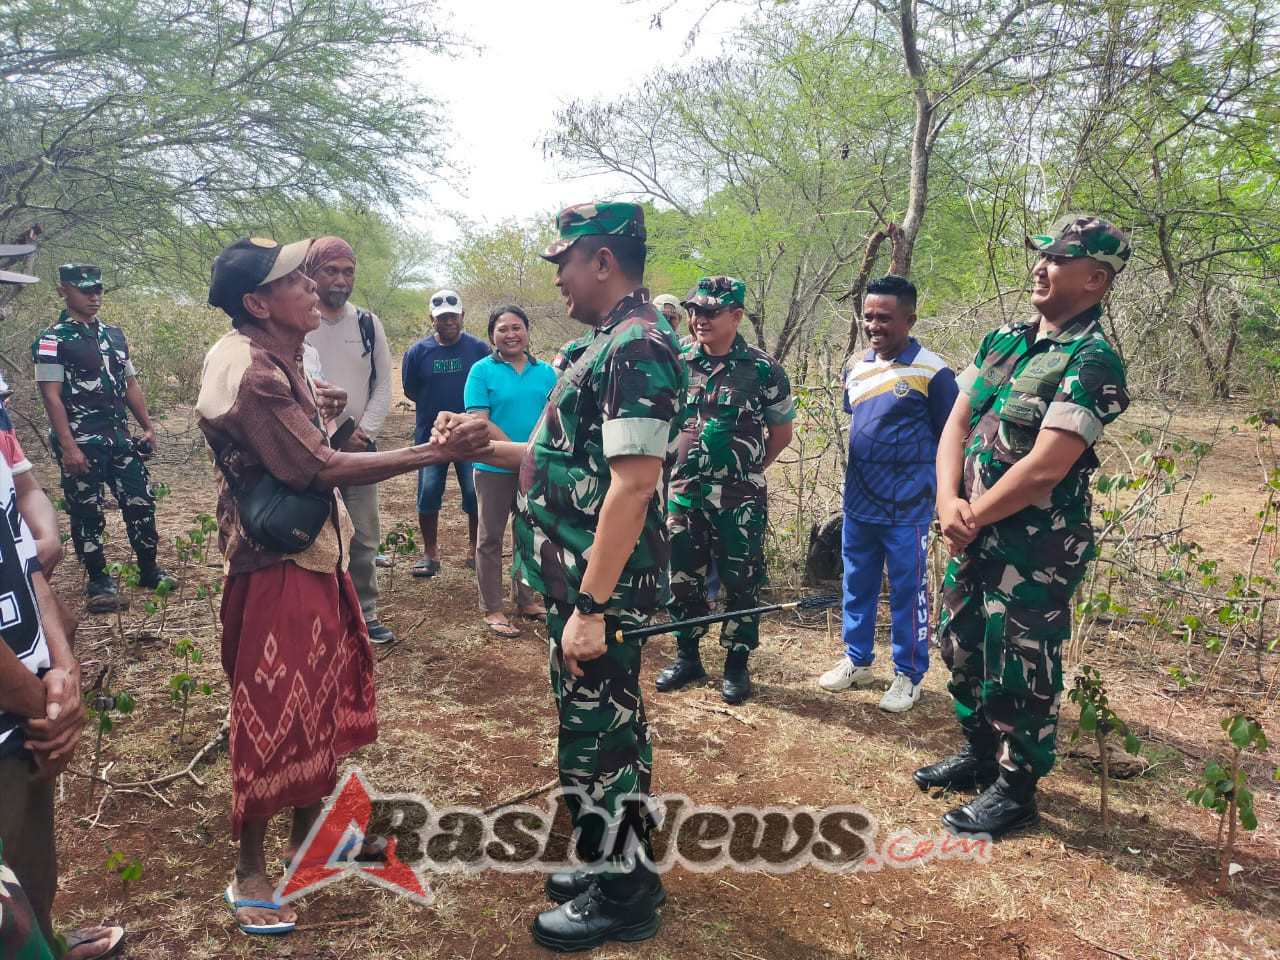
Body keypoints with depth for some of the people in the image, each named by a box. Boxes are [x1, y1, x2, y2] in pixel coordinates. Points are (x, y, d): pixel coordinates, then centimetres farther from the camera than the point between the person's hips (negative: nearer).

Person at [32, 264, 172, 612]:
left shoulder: (114, 335, 12)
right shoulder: (53, 341, -7)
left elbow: (130, 385, 16)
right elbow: (52, 396, -12)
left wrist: (148, 427, 10)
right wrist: (68, 447, -18)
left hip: (119, 437, 6)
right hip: (80, 442, -5)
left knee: (140, 502, 7)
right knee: (86, 512, 3)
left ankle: (149, 570, 21)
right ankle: (98, 581, 15)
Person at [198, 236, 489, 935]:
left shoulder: (273, 357, 7)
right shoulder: (248, 373, -23)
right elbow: (321, 470, -27)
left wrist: (312, 408, 3)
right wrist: (434, 453, -27)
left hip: (313, 552, 10)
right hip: (274, 565, -10)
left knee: (323, 695, 19)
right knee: (271, 717, 3)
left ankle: (306, 833, 38)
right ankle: (249, 872, 23)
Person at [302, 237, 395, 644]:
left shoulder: (369, 324, 6)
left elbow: (383, 385, 6)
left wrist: (365, 433, -7)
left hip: (361, 449, 4)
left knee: (365, 538, 9)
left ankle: (365, 614, 23)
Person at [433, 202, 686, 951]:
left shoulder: (638, 346, -19)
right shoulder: (609, 343, 13)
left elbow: (633, 483, -26)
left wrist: (589, 606, -26)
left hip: (599, 589, -10)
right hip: (581, 580, 10)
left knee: (598, 735, 4)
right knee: (606, 725, 20)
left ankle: (621, 897, 22)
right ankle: (619, 864, 37)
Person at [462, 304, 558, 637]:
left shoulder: (545, 372, 4)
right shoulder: (482, 371, -7)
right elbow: (479, 422, -15)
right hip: (495, 468, -4)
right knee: (491, 538, 6)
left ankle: (526, 600, 31)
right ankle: (491, 610, 16)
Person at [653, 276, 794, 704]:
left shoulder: (763, 369, -6)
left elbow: (781, 431, 4)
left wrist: (747, 469, 8)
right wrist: (682, 465, 7)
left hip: (740, 500, -3)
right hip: (685, 495, 3)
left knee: (741, 583, 6)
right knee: (682, 580, 11)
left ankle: (737, 664, 21)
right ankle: (687, 656, 28)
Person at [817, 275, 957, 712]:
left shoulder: (933, 372, -11)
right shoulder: (856, 369, 7)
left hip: (906, 510, -6)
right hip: (857, 506, 6)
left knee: (907, 593, 6)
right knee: (857, 586, 16)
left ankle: (908, 675, 22)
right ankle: (857, 661, 33)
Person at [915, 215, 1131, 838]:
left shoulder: (1092, 361, -17)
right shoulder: (1002, 341, 8)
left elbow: (1044, 468, -23)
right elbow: (957, 424, 4)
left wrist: (972, 517, -13)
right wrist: (949, 503, -11)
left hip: (1036, 551, -8)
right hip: (974, 537, 8)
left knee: (1020, 670, 5)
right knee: (963, 647, 20)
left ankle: (1015, 791, 25)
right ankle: (978, 754, 42)